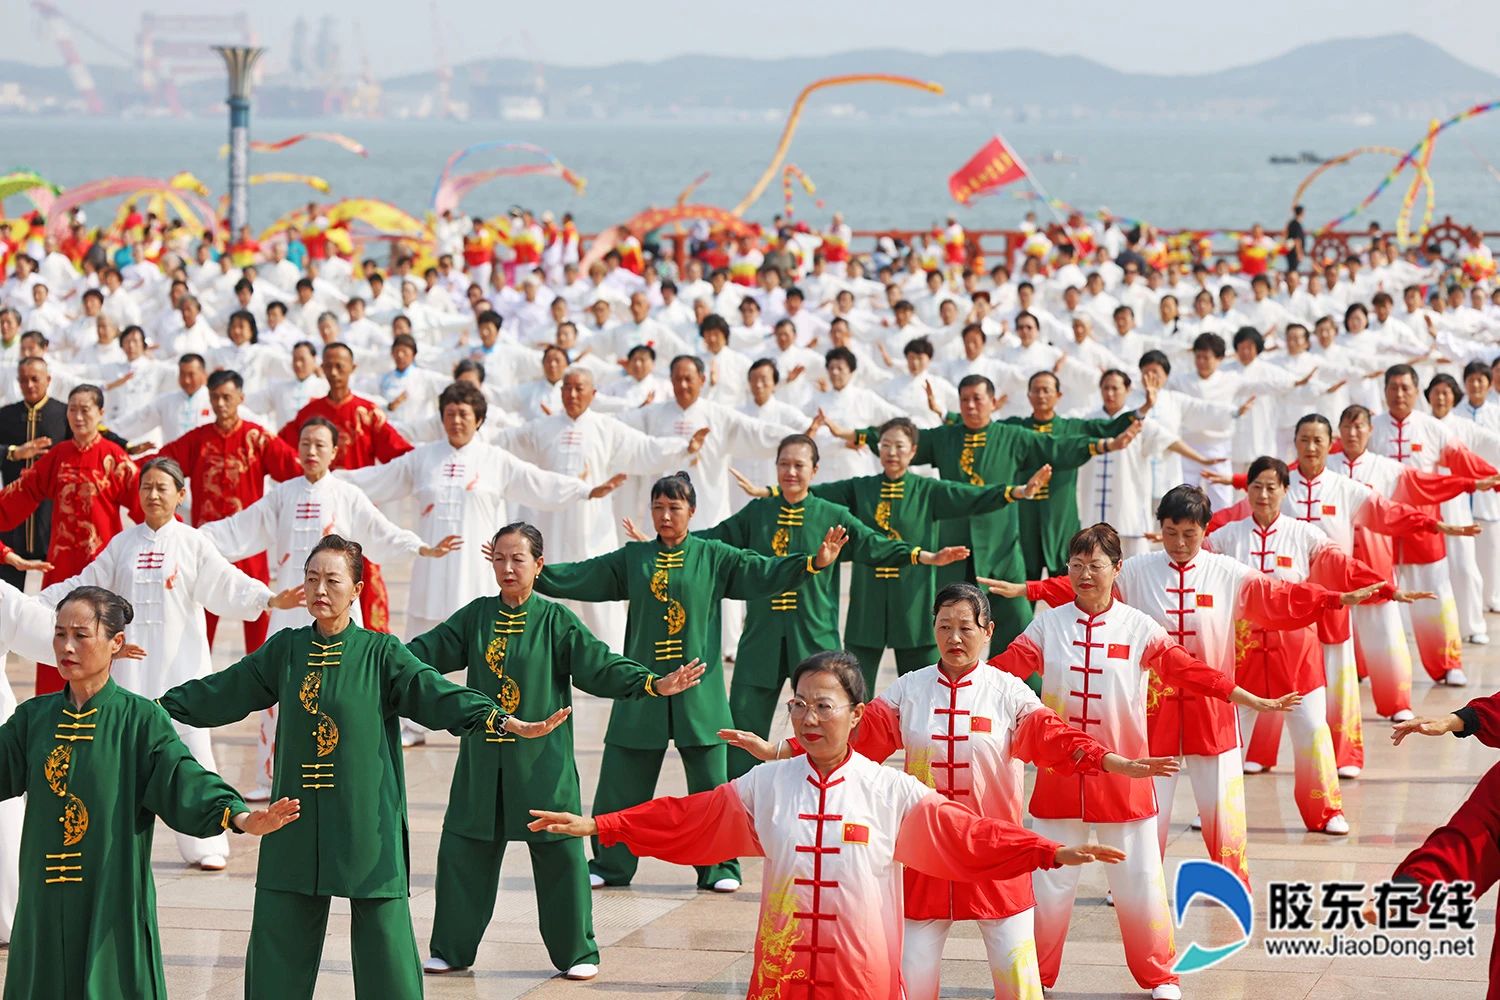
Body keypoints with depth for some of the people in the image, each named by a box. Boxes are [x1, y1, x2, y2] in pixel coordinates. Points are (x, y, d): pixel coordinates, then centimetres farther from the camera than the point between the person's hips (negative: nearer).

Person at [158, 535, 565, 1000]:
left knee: (384, 938, -4)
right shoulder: (285, 650, 7)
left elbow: (437, 695, -12)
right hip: (297, 823, 3)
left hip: (365, 821, -3)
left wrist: (509, 722, -26)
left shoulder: (380, 653, -2)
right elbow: (221, 692, 16)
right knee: (276, 945, 5)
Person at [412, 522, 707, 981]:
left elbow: (600, 665, -8)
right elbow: (425, 651, 6)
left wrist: (653, 684, -20)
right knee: (463, 852, 6)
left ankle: (577, 953, 14)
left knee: (559, 855, 0)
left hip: (541, 763, -3)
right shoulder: (476, 616, 5)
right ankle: (452, 948, 20)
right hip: (482, 764, 3)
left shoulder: (556, 621, -3)